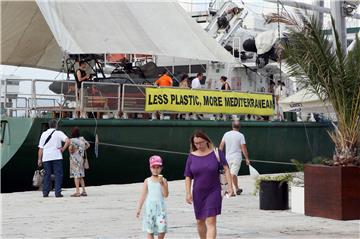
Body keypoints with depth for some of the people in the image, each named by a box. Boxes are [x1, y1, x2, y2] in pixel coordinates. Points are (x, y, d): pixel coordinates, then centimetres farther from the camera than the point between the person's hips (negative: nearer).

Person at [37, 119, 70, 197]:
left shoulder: (44, 134, 11)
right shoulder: (58, 133, 1)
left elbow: (40, 148, 7)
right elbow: (68, 141, -15)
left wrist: (39, 159, 9)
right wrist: (63, 149, -4)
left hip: (46, 158, 4)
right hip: (56, 157, -4)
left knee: (47, 174, 11)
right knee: (58, 174, 1)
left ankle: (45, 192, 8)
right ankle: (58, 192, -5)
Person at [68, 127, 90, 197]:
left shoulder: (72, 140, -13)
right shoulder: (82, 139, 6)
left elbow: (70, 147, -27)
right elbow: (88, 145, 18)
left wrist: (71, 152, -9)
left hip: (75, 159, -7)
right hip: (81, 159, 7)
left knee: (76, 175, -5)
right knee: (80, 176, 14)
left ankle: (77, 192, -7)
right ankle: (84, 191, 13)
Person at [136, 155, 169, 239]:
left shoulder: (163, 180, 3)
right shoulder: (147, 181, 4)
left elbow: (166, 195, -6)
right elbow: (143, 195, 5)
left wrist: (162, 183, -17)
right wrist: (138, 208, 1)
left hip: (160, 207, 0)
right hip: (149, 208, 0)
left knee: (162, 230, -6)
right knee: (150, 230, 2)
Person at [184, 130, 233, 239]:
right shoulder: (192, 156, 0)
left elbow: (226, 168, -5)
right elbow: (188, 176, 3)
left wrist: (229, 185, -12)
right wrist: (188, 193, -4)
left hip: (213, 192, -3)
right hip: (198, 193, 3)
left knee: (211, 221, -11)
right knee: (200, 221, 13)